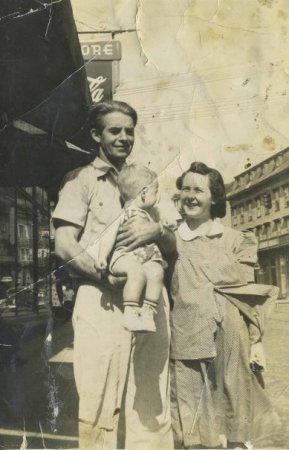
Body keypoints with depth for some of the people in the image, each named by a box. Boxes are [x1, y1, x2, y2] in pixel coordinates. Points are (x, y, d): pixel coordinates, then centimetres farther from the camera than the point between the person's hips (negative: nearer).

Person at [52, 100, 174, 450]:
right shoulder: (82, 179, 6)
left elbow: (172, 245, 16)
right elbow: (65, 246, -4)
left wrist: (157, 231, -7)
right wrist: (109, 275, -19)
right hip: (104, 302, -4)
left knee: (151, 405, 6)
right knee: (101, 404, -4)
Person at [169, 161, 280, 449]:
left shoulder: (234, 239, 7)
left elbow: (249, 293, 6)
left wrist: (256, 340, 2)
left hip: (230, 342, 1)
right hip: (188, 343, 0)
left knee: (235, 425, 7)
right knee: (194, 424, 4)